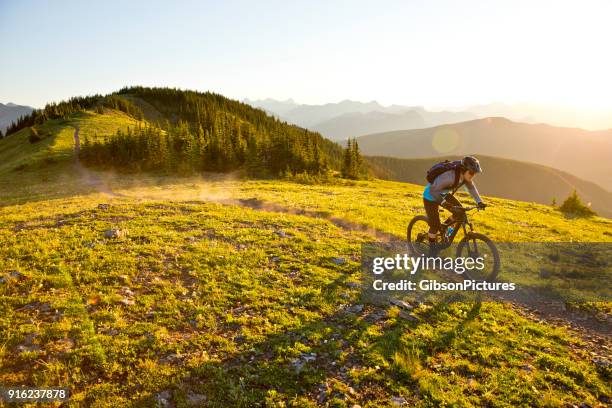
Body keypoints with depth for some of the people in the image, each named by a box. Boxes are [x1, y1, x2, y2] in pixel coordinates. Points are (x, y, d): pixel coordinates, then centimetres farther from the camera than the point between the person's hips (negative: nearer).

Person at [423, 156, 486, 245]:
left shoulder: (465, 175, -15)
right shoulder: (450, 176, -39)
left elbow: (472, 188, 0)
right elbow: (433, 190, -42)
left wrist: (479, 202, -10)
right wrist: (444, 203, -51)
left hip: (444, 194, 7)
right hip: (431, 196, -7)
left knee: (460, 213, -3)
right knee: (435, 225, -3)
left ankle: (443, 228, 21)